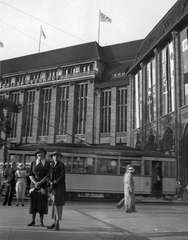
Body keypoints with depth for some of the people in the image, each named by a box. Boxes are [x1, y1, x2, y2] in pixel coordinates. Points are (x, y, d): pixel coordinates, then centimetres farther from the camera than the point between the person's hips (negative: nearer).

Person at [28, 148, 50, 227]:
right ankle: (33, 221, 13)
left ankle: (41, 222, 5)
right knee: (33, 202, 2)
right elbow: (30, 175, -3)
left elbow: (48, 176, -9)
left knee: (42, 202, -3)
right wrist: (35, 183, -18)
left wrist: (40, 183, -20)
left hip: (43, 185, -1)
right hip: (34, 184, 1)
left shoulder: (47, 163, -2)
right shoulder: (33, 163, 2)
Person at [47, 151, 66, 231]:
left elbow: (62, 176, -10)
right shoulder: (52, 166, 15)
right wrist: (51, 183, -6)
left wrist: (55, 182, -16)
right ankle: (55, 222, 15)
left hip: (60, 187, -6)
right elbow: (49, 177, 13)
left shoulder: (62, 165, -3)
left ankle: (57, 224, -3)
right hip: (53, 187, 6)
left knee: (58, 204, -7)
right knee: (54, 204, 8)